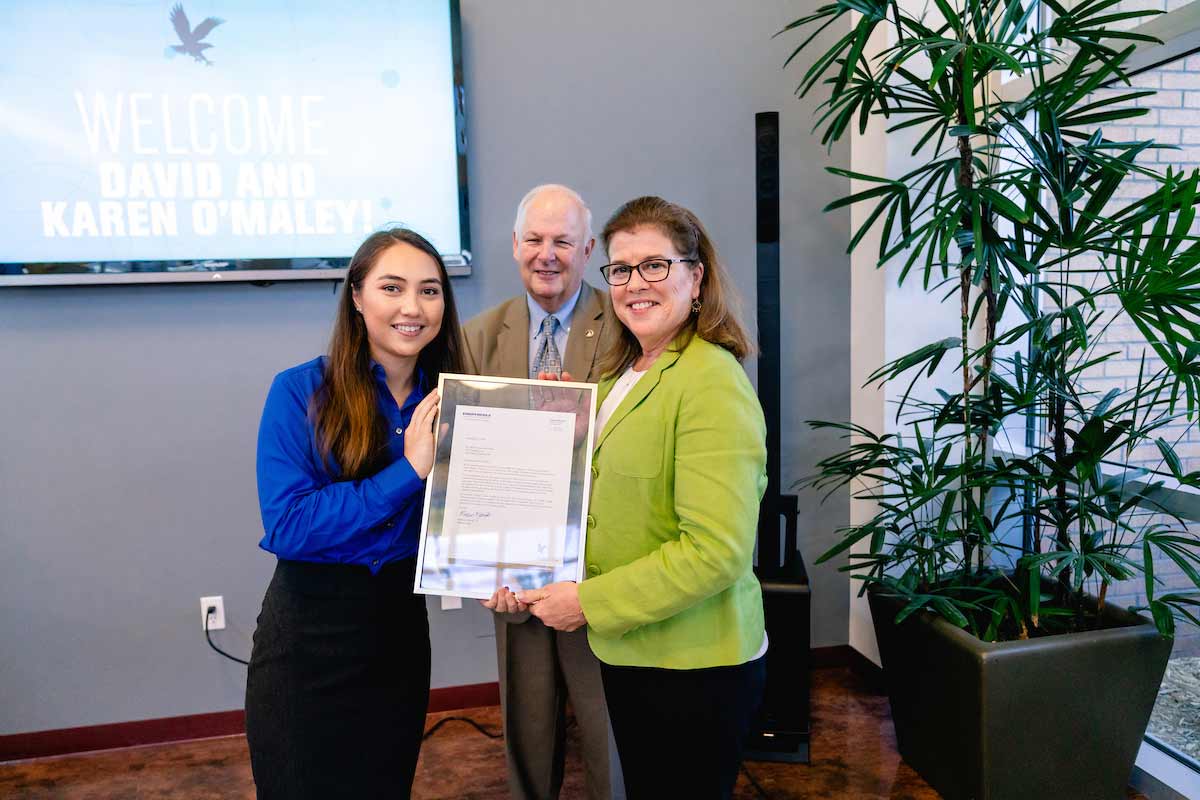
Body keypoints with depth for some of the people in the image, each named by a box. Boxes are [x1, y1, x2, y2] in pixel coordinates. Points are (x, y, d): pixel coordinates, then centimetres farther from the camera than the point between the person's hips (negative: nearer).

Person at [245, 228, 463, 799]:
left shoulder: (446, 402, -3)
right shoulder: (300, 392, -15)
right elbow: (286, 526, -23)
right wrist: (406, 471, -26)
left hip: (401, 628, 4)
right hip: (309, 637, -3)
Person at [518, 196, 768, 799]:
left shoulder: (712, 382, -19)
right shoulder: (624, 371, 9)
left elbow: (717, 551, -25)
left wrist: (589, 604, -19)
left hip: (694, 667, -8)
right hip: (629, 653, 8)